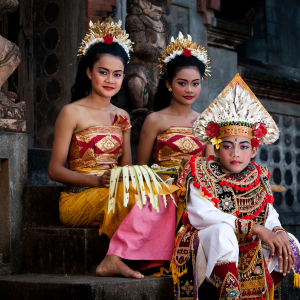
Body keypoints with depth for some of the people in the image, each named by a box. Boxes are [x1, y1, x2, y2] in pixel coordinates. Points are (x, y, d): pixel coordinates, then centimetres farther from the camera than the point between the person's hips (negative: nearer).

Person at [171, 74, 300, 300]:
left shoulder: (259, 177, 7)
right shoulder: (203, 173, -8)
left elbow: (270, 217, 4)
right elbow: (200, 215, -23)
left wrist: (278, 232, -23)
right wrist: (253, 227, -25)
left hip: (250, 251, 5)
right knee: (223, 231, -35)